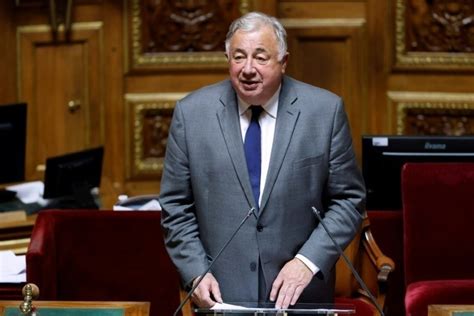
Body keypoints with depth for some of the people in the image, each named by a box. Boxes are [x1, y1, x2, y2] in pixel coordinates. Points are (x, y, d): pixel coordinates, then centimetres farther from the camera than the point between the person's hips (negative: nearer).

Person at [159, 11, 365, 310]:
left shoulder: (325, 110, -5)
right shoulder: (191, 112, -3)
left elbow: (348, 199, -2)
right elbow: (176, 206, 2)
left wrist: (309, 261, -14)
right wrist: (196, 272, -9)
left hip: (300, 292, 0)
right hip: (221, 293, 1)